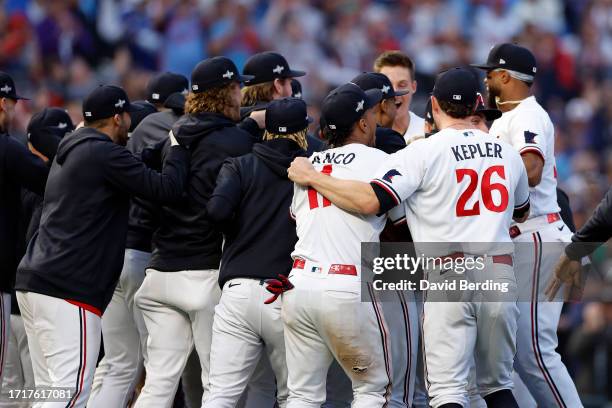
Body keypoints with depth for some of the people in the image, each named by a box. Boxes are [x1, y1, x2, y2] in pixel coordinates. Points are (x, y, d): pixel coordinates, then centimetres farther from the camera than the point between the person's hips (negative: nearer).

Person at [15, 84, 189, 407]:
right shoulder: (105, 154, -8)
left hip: (31, 283, 10)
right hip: (69, 289, -10)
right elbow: (166, 188, -13)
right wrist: (179, 147, 4)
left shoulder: (68, 153, 22)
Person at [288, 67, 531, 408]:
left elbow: (370, 201, -17)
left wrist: (311, 177, -5)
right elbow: (522, 212, 30)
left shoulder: (423, 153, -5)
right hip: (502, 273, 5)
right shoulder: (507, 153, 12)